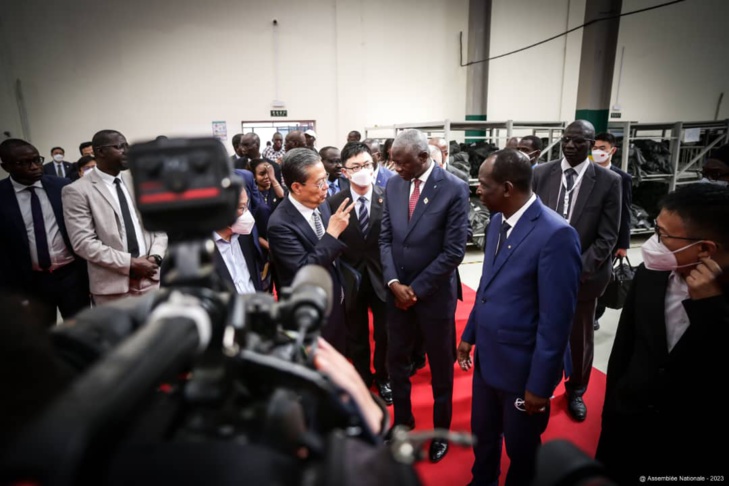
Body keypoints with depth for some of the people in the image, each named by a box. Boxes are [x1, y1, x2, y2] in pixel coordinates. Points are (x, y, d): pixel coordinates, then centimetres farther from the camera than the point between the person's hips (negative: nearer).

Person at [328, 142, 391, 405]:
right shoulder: (334, 202, -10)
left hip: (382, 277, 0)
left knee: (385, 335, 16)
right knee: (356, 337, 18)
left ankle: (382, 377, 42)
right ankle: (362, 380, 43)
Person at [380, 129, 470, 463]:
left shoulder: (454, 189, -14)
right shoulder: (393, 186, 0)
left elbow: (454, 251, -16)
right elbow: (385, 239, 3)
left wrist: (417, 289, -13)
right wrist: (394, 282, -10)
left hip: (434, 294, -4)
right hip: (396, 291, 4)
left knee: (440, 367, 14)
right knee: (396, 360, 17)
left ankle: (441, 431, 38)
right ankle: (402, 422, 42)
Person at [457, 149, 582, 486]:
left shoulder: (556, 234, -23)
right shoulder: (497, 221, 2)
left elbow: (556, 319, -21)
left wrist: (539, 384, -16)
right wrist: (469, 335, 15)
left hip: (523, 367, -7)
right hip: (487, 357, 7)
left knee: (521, 449, 19)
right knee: (482, 434, 25)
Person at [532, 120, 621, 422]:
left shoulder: (609, 181, -7)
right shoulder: (541, 174, -2)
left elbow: (607, 236, -8)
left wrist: (578, 270, -16)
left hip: (584, 274, -1)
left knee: (580, 338, 15)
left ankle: (575, 391, 39)